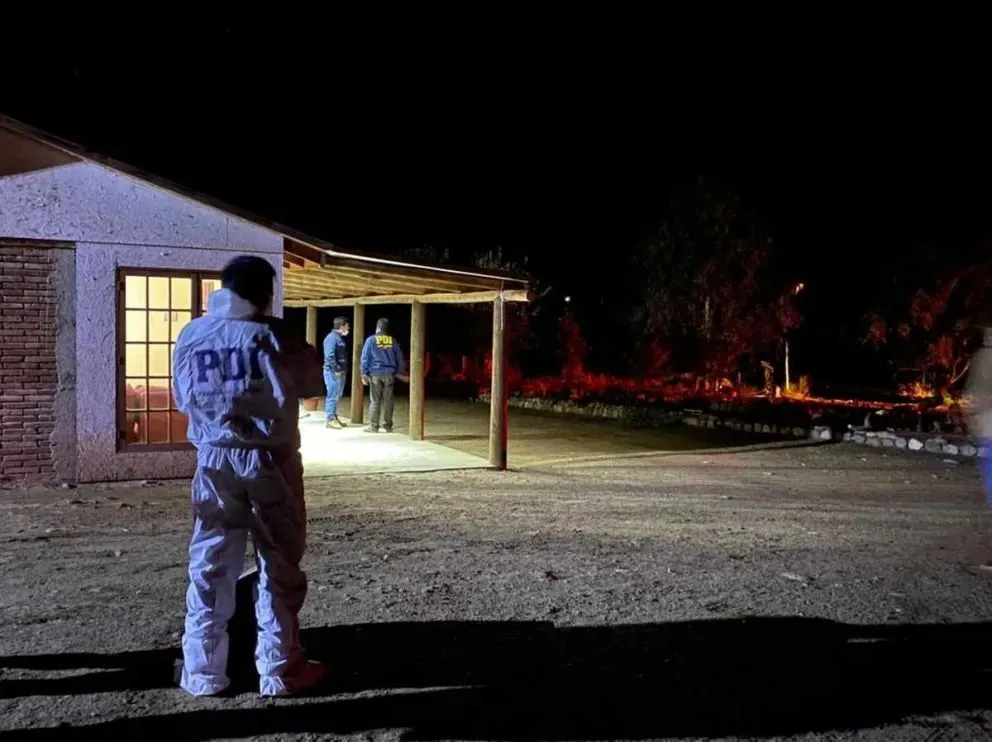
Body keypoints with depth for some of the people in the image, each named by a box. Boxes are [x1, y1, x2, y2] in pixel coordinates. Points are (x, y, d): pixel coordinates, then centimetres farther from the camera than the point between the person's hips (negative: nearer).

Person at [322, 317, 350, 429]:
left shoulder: (340, 337, 16)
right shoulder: (332, 337, -14)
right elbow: (329, 356, -22)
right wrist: (336, 369, -20)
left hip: (340, 371, 10)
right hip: (333, 372, -10)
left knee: (337, 396, 14)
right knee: (333, 396, -6)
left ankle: (334, 417, 21)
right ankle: (331, 419, -2)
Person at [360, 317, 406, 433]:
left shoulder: (371, 340, -2)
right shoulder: (393, 341, 6)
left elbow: (365, 358, -3)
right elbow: (400, 358, 11)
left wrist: (364, 374, 1)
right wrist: (400, 373, 20)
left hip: (375, 374, -2)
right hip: (389, 374, 2)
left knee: (375, 401, 1)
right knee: (388, 401, 7)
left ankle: (373, 426, 1)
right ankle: (388, 425, 10)